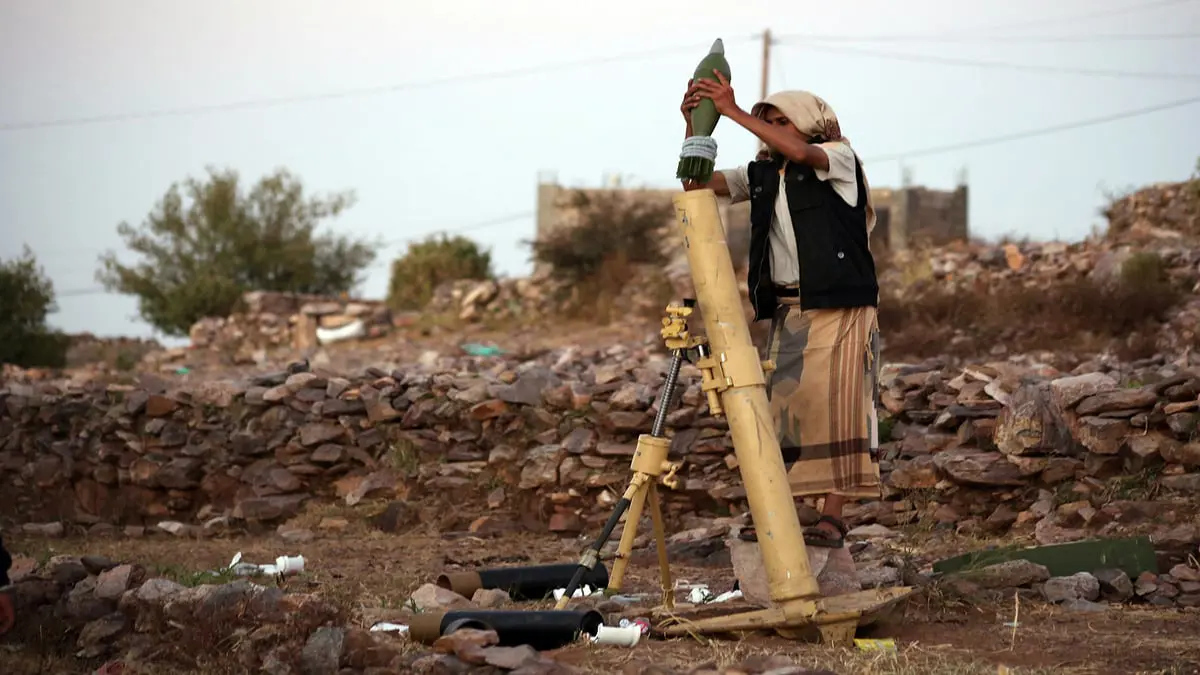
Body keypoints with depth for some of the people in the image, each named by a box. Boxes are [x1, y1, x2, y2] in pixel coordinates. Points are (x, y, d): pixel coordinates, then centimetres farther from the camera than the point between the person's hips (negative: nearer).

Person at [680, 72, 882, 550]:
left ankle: (832, 517, -12)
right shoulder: (761, 175, 16)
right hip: (786, 309, 5)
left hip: (839, 308, -5)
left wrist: (733, 112, -22)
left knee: (834, 405, -10)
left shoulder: (838, 159, -1)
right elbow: (699, 183, 9)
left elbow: (800, 152, -22)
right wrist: (694, 126, -6)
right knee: (781, 407, -4)